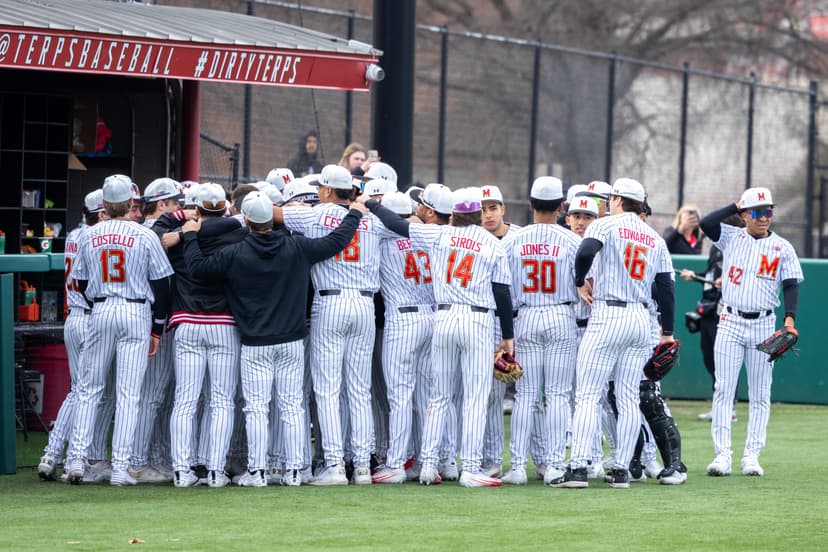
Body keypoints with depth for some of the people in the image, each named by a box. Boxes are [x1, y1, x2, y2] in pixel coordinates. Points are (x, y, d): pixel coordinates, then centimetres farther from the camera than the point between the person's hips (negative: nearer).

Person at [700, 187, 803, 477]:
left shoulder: (783, 248, 3)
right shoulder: (731, 238, 4)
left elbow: (791, 286, 0)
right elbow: (706, 223, -13)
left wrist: (790, 317, -14)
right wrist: (735, 206, -4)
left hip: (763, 325, 0)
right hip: (730, 323, 0)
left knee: (760, 394, 3)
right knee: (723, 390, -5)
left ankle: (752, 455, 7)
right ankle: (722, 454, -5)